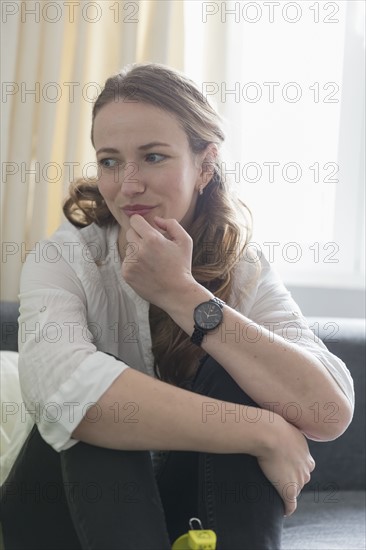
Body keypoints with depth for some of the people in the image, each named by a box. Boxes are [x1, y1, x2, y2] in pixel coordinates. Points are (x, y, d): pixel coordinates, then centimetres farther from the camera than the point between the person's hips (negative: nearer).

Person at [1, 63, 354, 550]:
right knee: (98, 405, -30)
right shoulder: (65, 259, -16)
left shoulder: (245, 269, -10)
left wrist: (182, 294, -32)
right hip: (68, 503, -1)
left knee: (234, 376, -24)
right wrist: (264, 432, -36)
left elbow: (330, 411, -28)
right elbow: (62, 390, -40)